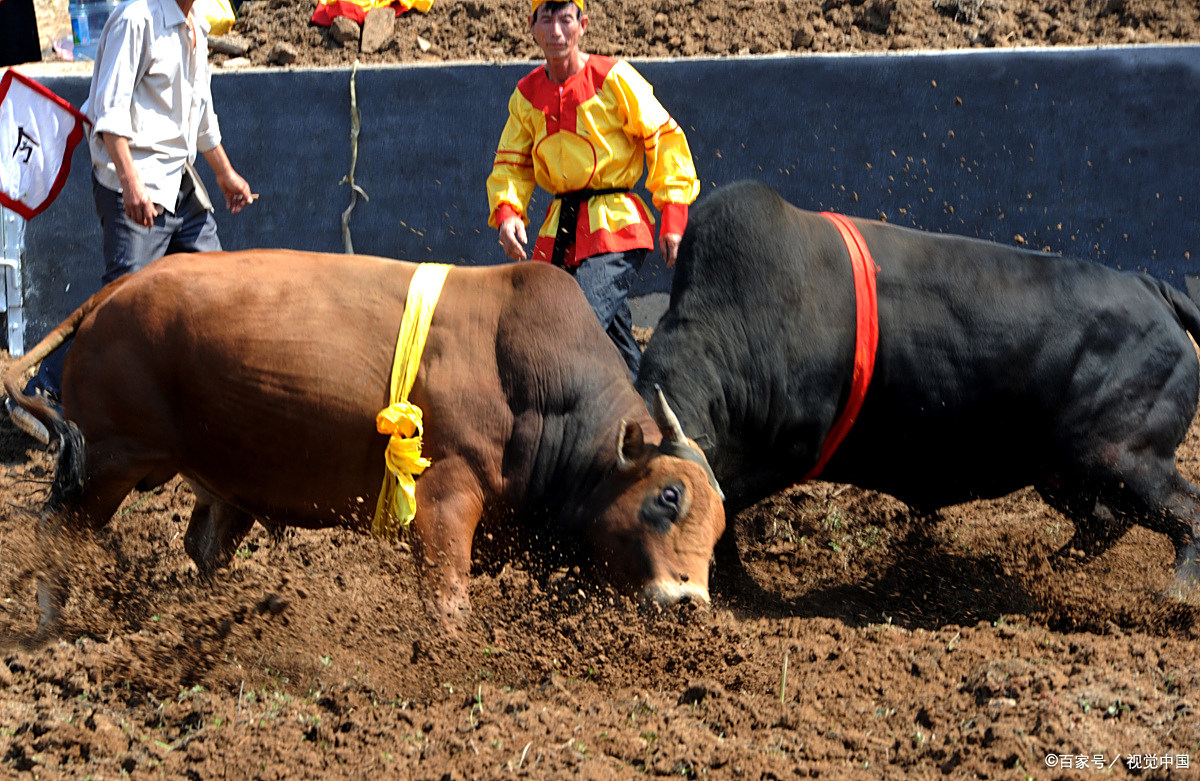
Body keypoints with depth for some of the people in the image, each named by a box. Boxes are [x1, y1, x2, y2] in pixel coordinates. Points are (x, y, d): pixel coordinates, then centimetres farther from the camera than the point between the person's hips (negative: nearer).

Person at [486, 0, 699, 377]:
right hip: (558, 232, 6)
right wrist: (506, 212, -10)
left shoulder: (614, 78, -8)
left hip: (615, 230, -6)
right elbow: (512, 163, 12)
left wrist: (673, 219, -9)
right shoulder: (526, 94, 7)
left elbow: (664, 138, -4)